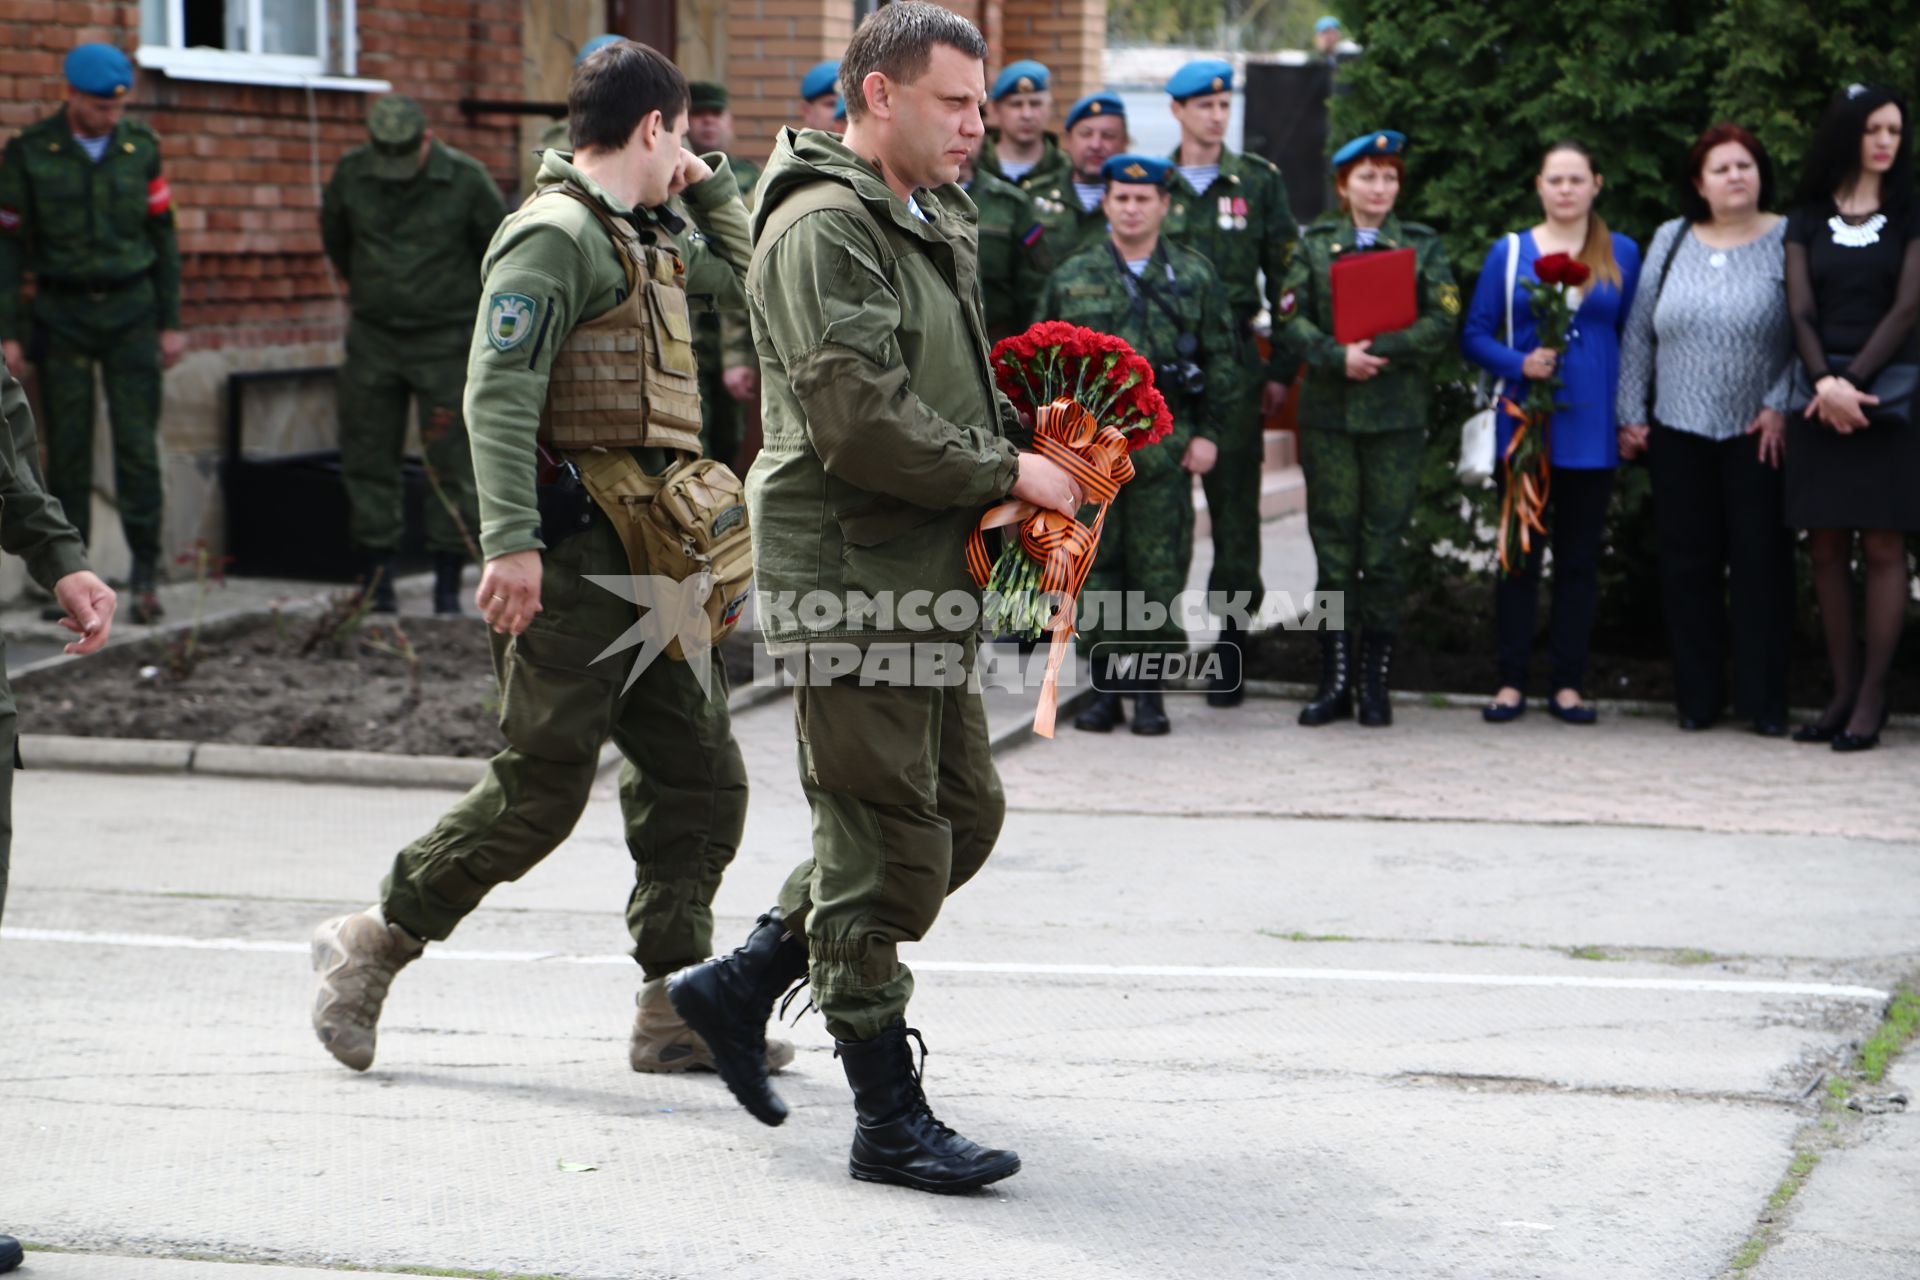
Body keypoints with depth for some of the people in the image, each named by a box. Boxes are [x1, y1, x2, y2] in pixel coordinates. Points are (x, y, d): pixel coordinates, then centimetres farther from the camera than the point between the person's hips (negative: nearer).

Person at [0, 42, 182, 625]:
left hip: (131, 313, 1)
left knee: (137, 442, -7)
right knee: (67, 450, 0)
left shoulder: (140, 148, 1)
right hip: (62, 314, -1)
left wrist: (171, 323, 4)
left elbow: (162, 236, 7)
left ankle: (145, 572, -2)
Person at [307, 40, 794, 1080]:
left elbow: (739, 265, 40)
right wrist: (511, 540, -28)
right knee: (542, 783, -6)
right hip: (580, 549, -10)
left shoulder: (639, 239, 19)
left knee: (698, 778, 6)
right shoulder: (554, 236, -11)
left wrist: (708, 177, 23)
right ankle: (373, 944, 9)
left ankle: (674, 1009, 11)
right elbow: (498, 390, -20)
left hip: (652, 558, 10)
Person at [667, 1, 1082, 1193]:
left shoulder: (933, 222, 18)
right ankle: (891, 1119, 4)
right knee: (890, 840, -5)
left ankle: (745, 981, 24)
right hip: (850, 577, -10)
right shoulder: (825, 227, -14)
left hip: (927, 577, 10)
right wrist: (1007, 471, -15)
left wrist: (1023, 436, 8)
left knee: (963, 811, 15)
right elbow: (861, 418, -23)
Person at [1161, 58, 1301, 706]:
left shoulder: (1258, 181, 7)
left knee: (1235, 494, -2)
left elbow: (1285, 276, 9)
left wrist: (1281, 368, 4)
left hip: (1234, 356, -1)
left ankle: (1231, 639, 1)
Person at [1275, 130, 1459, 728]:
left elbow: (1441, 322, -3)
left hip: (1397, 414, -1)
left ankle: (1376, 681, 7)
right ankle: (1334, 681, 7)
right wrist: (1339, 357, -15)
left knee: (1384, 546, -1)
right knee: (1333, 542, 1)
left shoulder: (1423, 246, 8)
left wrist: (1377, 350, -14)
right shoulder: (1314, 244, 10)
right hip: (1328, 412, 1)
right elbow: (1290, 321, 1)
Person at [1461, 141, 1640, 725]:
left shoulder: (1622, 255, 8)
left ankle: (1568, 684, 9)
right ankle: (1511, 681, 7)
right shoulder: (1509, 252, 5)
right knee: (1521, 554, 2)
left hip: (1593, 429, 1)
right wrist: (1520, 364, -15)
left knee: (1580, 556, 4)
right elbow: (1475, 336, 3)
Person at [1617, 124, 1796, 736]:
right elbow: (1639, 333, 10)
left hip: (1757, 434, -3)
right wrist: (1631, 414, 6)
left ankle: (1763, 701, 6)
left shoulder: (1788, 243, 0)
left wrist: (1780, 406, -11)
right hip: (1679, 433, 3)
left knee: (1761, 563, -1)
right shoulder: (1671, 241, 9)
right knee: (1687, 564, 5)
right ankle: (1698, 697, 13)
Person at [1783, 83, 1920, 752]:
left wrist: (1853, 382, -13)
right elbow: (1801, 311, 3)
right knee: (1827, 550, 1)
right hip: (1821, 392, 2)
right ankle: (1843, 692, 6)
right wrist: (1824, 383, -14)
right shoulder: (1807, 221, 11)